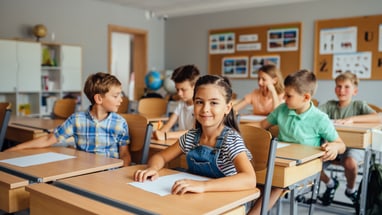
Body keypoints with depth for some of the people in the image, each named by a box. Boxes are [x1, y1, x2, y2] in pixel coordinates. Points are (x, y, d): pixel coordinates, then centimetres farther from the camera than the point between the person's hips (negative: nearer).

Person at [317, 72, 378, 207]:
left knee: (350, 163, -34)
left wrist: (352, 119, -24)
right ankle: (330, 184, 14)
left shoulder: (359, 105, 2)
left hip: (352, 146, -3)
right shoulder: (330, 105, 8)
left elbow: (377, 118, -16)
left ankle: (351, 189, 3)